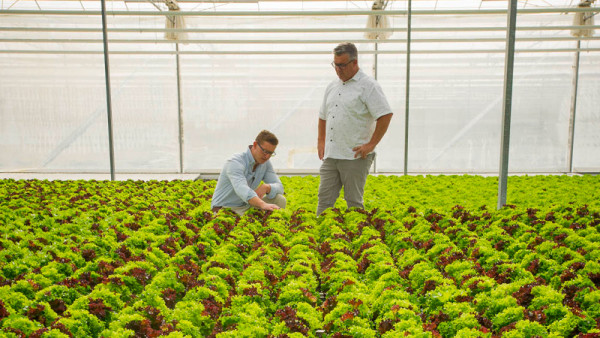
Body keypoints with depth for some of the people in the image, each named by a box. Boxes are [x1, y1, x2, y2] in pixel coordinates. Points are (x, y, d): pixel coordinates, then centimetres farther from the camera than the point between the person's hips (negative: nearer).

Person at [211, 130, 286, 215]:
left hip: (246, 206, 7)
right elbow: (242, 190, -44)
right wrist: (263, 204, -60)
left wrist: (266, 187, -30)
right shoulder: (236, 162, -26)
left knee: (280, 200, -10)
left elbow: (279, 188, -7)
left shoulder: (265, 163, -3)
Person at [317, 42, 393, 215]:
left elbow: (386, 115, -14)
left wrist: (371, 144, -16)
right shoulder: (332, 86, 16)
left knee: (353, 201, 2)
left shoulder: (368, 86, -6)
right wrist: (321, 141, 18)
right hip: (330, 155, 7)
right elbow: (323, 116, 27)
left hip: (355, 156, -6)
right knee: (325, 198, 7)